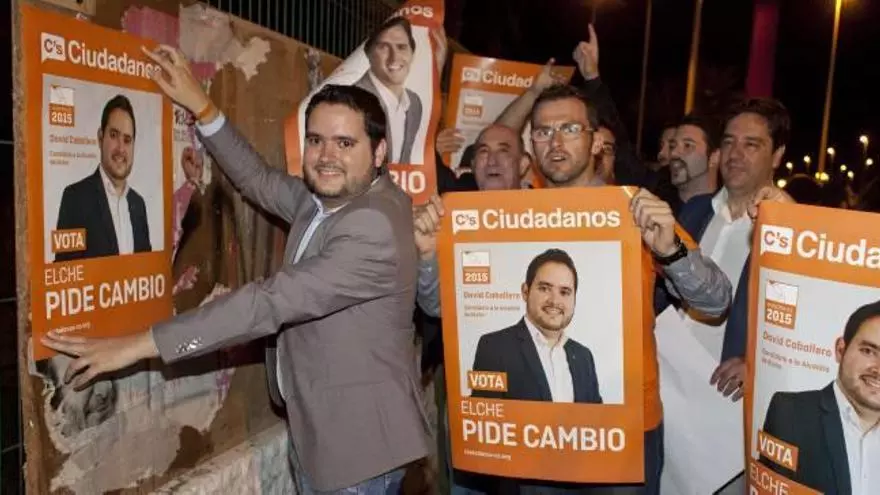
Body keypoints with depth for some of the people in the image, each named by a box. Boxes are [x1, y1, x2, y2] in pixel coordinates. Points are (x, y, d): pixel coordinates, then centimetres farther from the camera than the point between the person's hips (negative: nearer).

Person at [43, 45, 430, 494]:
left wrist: (142, 343, -26)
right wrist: (200, 105, 3)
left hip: (359, 440, -8)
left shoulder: (374, 226, -27)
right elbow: (260, 181, 13)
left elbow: (271, 302, -29)